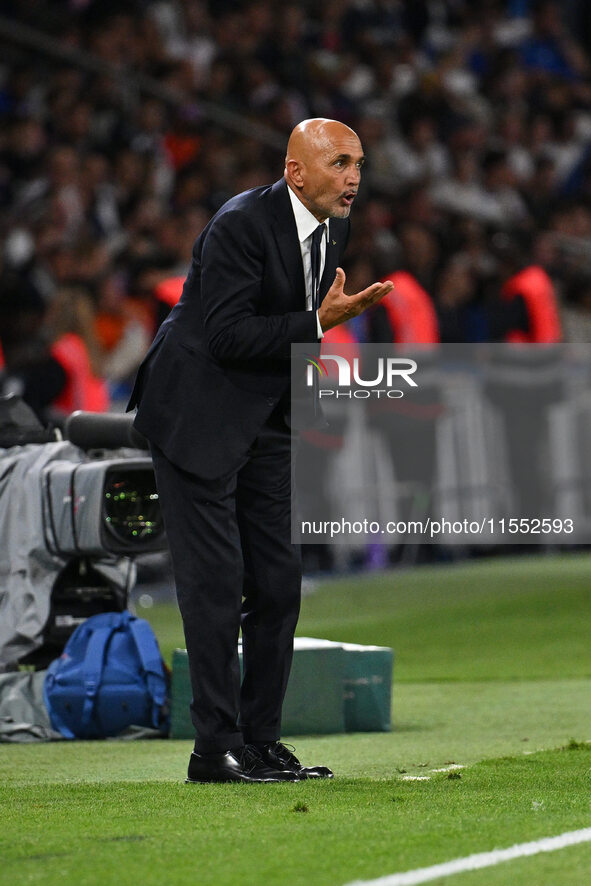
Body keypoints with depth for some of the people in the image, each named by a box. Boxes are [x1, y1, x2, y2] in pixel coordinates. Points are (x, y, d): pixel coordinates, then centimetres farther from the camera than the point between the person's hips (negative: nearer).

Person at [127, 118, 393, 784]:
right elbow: (226, 335, -25)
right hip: (195, 418, -8)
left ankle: (261, 740, 13)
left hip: (263, 423, 8)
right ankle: (215, 748, -5)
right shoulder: (241, 225, -21)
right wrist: (319, 322, -27)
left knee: (278, 581, 5)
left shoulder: (333, 227, 5)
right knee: (215, 579, -9)